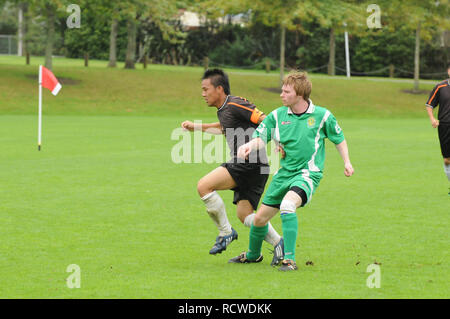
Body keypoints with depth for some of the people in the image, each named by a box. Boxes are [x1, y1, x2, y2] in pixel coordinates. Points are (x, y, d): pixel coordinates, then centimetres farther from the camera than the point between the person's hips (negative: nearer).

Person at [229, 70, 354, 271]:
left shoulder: (322, 116, -5)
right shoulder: (277, 116, 1)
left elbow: (339, 139, 9)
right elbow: (260, 138, -1)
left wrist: (347, 163, -2)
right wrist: (249, 146, -23)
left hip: (308, 173, -5)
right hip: (285, 173, 5)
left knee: (287, 204, -34)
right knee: (260, 218, 10)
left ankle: (289, 260, -31)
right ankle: (253, 255, 41)